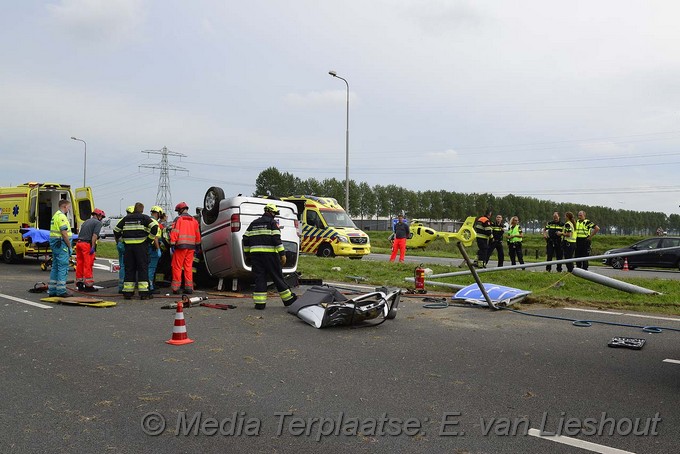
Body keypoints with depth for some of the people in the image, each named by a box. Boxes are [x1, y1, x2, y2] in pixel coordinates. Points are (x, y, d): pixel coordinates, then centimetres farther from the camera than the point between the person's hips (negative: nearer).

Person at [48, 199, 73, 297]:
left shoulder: (55, 215, 19)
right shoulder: (61, 216, -14)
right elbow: (64, 233, -20)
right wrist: (69, 246, -15)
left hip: (55, 244, 11)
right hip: (61, 244, -11)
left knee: (55, 267, 13)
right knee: (63, 267, -7)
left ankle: (52, 290, 18)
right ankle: (61, 291, -7)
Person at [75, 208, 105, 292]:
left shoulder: (86, 221, 23)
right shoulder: (98, 223, -2)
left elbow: (79, 233, 20)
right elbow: (95, 235, -14)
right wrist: (93, 247, -15)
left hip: (79, 243, 8)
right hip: (87, 244, -8)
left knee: (80, 264, 12)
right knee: (88, 265, -5)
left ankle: (79, 284, 18)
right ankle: (88, 285, -2)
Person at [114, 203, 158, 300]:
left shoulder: (126, 218, 14)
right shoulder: (144, 218, 0)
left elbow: (116, 230, 17)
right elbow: (154, 227, -14)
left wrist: (120, 239, 26)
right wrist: (150, 238, -3)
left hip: (128, 246, 4)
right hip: (141, 246, -4)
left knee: (129, 269, 9)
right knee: (143, 268, -1)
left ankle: (127, 292, 10)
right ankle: (143, 292, -5)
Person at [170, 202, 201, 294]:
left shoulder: (178, 219, -2)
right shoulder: (194, 221, 14)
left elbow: (174, 232, -10)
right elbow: (197, 234, 17)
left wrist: (172, 244, -10)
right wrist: (197, 245, 24)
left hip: (180, 246, -5)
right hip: (191, 246, 5)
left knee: (177, 267, 0)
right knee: (188, 267, 8)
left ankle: (176, 287, -1)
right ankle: (189, 287, 6)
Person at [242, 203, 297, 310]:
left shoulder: (254, 223, 18)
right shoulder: (272, 222, 0)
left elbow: (245, 239, 16)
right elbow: (277, 239, -11)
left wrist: (247, 254, 23)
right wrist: (282, 254, -12)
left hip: (255, 254, 5)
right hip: (269, 253, -5)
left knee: (259, 277, 6)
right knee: (277, 277, 3)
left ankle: (259, 303, 1)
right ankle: (288, 299, 13)